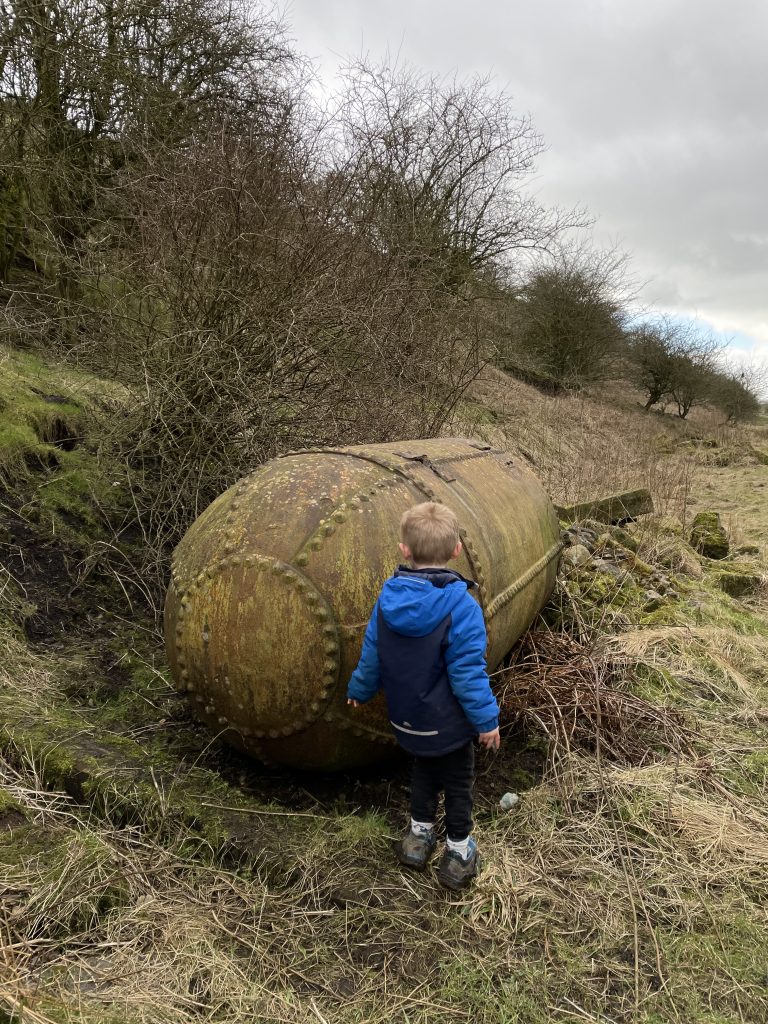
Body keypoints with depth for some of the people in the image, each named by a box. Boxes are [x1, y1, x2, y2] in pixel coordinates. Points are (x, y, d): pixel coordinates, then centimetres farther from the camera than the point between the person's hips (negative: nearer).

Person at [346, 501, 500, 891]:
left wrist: (359, 689, 19)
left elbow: (371, 654, 2)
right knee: (458, 783, 17)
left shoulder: (388, 598, -10)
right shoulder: (460, 606, -26)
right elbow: (468, 670, -22)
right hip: (449, 723, -4)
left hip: (407, 718, 5)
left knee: (423, 771, 28)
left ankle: (419, 837, 42)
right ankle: (458, 855, 31)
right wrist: (486, 719, -10)